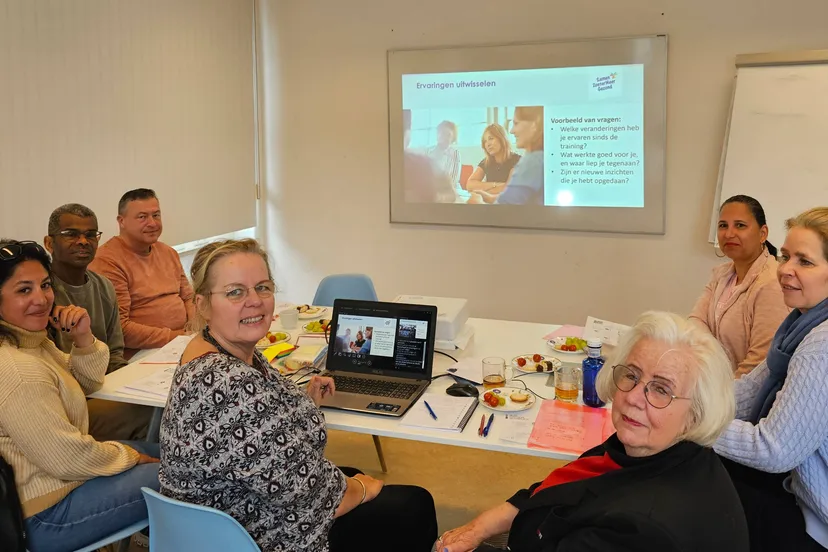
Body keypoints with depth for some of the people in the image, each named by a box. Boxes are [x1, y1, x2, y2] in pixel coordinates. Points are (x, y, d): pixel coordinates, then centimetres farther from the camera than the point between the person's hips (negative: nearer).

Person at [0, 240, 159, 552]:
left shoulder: (31, 338, -1)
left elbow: (85, 384, 10)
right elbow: (70, 459, -28)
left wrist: (83, 339, -10)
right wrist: (130, 456, -10)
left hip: (59, 468, 10)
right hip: (45, 517, -10)